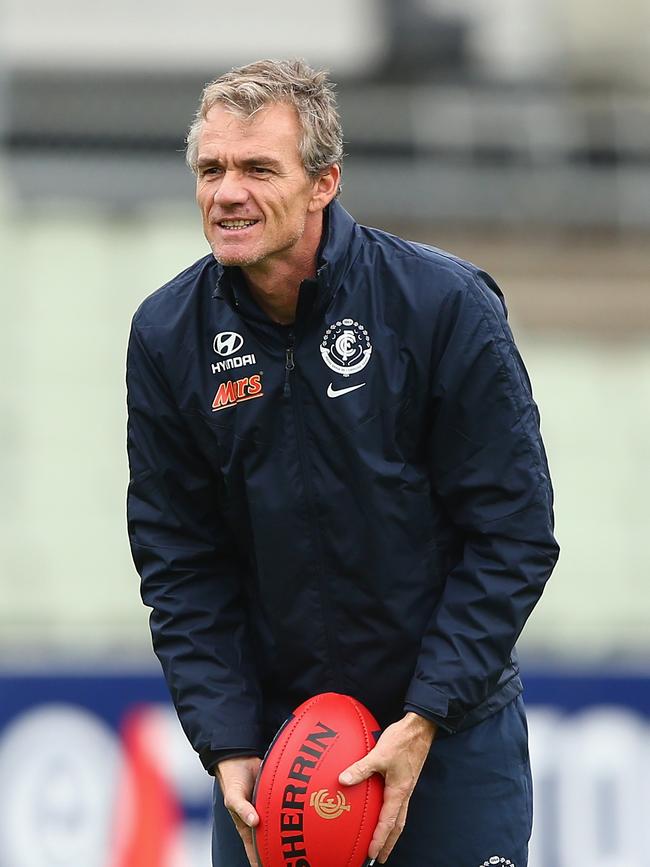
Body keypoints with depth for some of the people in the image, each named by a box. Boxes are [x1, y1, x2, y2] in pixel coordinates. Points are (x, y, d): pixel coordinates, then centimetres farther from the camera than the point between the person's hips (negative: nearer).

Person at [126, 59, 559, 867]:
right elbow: (178, 561, 0)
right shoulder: (166, 335, -4)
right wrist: (227, 746, -10)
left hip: (452, 730, -2)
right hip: (268, 725, 2)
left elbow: (513, 533, -10)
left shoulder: (445, 306, -13)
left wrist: (425, 722, -15)